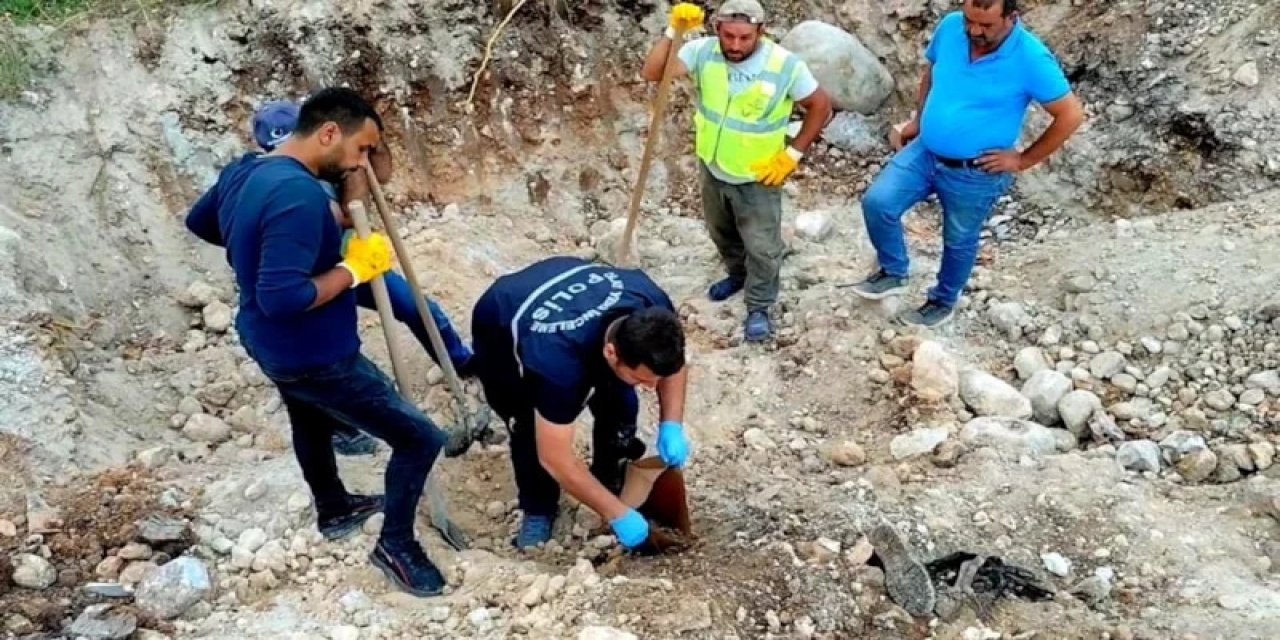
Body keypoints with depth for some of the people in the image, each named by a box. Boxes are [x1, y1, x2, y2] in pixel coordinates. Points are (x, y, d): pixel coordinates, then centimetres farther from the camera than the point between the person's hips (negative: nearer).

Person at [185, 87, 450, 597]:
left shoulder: (243, 169, -1)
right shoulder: (299, 195, -32)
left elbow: (198, 221, 18)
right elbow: (283, 298, -37)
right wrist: (353, 269, -25)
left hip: (268, 344, 10)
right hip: (314, 356, -10)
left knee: (311, 421, 34)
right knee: (420, 439, 0)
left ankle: (334, 511, 57)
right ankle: (396, 544, 17)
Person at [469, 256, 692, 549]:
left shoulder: (652, 306, -31)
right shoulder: (559, 362, -46)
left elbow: (673, 361, -7)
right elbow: (556, 460, -34)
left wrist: (672, 426, -20)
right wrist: (618, 514, -26)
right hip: (500, 329, -4)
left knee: (619, 403, -5)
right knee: (532, 432, -13)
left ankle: (611, 480, 21)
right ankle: (538, 509, 15)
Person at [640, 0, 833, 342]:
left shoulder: (786, 65, -24)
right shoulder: (704, 51, -16)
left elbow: (821, 106, -10)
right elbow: (651, 73, -22)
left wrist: (792, 154, -11)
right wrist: (673, 31, -34)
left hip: (758, 177, -4)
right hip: (712, 169, 4)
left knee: (762, 247, 7)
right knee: (721, 232, 26)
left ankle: (759, 307, 29)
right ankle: (737, 273, 55)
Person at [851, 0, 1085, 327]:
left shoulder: (1031, 59, -24)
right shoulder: (950, 26, -10)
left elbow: (1071, 115, -16)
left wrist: (1024, 160, -12)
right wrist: (918, 121, 11)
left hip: (974, 174, -4)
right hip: (924, 151, 4)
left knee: (959, 242, 15)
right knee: (877, 202, -9)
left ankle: (943, 301, 42)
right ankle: (893, 272, 17)